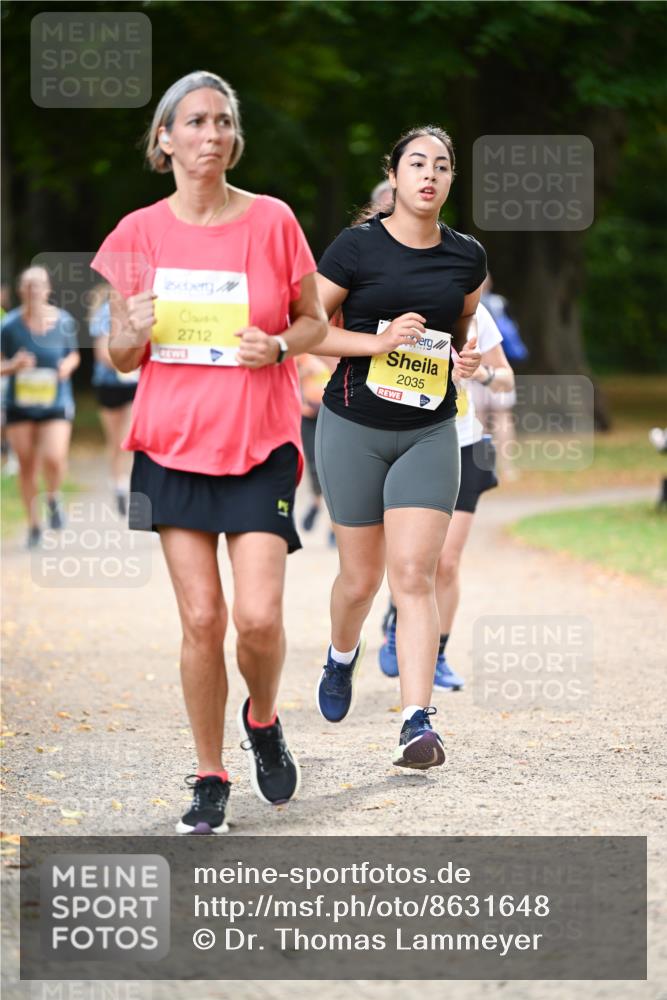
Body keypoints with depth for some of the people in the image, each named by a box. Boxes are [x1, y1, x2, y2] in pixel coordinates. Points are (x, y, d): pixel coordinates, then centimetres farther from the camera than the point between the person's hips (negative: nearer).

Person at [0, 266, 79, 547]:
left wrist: (68, 364, -9)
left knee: (54, 459, -19)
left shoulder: (64, 321, -3)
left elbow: (74, 354, 13)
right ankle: (34, 523, 24)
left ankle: (53, 498, 15)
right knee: (26, 465, 5)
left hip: (56, 403, -1)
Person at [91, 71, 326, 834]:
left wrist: (278, 346, -13)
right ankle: (210, 780, 12)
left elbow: (314, 320, 9)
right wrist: (134, 332, -15)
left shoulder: (272, 221, -2)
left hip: (260, 443, -1)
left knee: (258, 616, -11)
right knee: (201, 618, -2)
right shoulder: (140, 233, 1)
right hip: (173, 443, 1)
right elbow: (120, 356, 8)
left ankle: (263, 720, 22)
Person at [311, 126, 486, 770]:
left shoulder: (467, 257, 4)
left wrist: (469, 356, -1)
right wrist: (376, 341, -18)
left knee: (414, 574, -11)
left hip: (429, 432, 1)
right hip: (354, 427, -1)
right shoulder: (357, 246, -7)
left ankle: (418, 723, -16)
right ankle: (341, 657, 42)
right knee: (362, 575, 8)